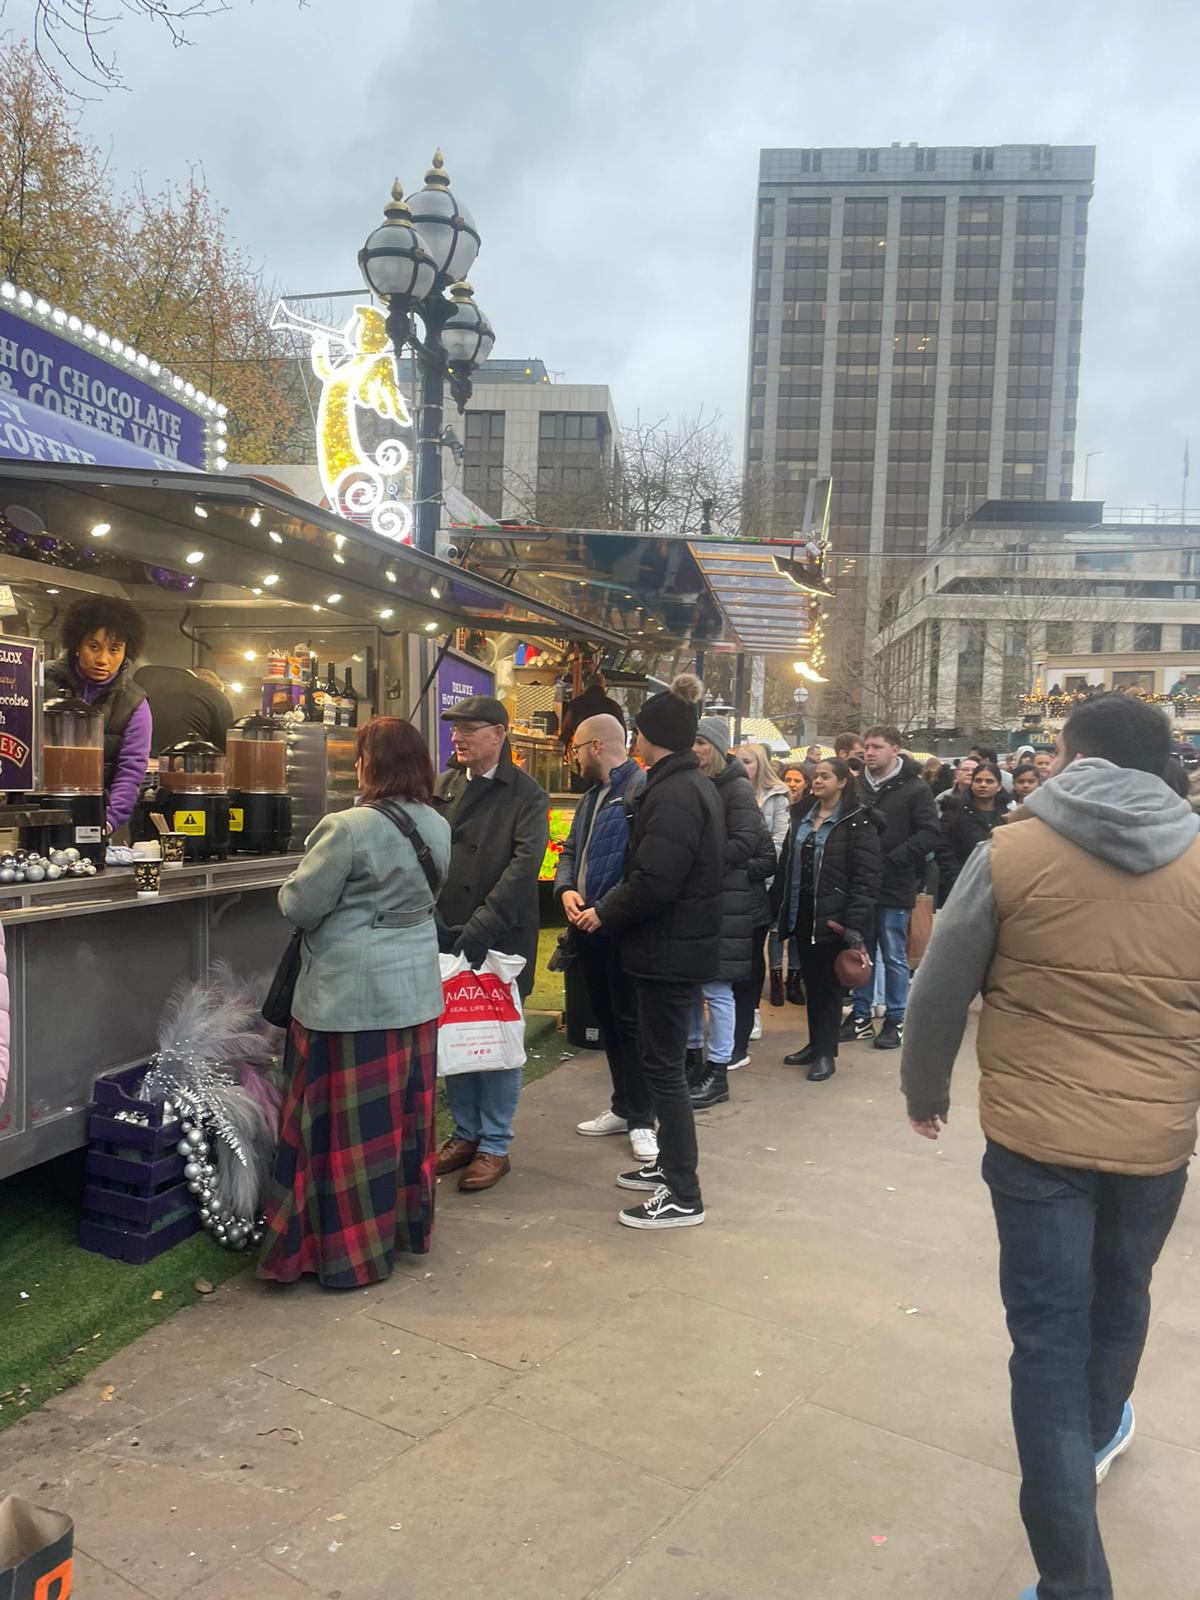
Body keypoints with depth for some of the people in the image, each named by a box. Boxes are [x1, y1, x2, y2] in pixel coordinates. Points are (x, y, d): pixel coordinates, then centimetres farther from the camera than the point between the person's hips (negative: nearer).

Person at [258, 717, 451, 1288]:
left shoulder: (349, 828, -19)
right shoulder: (438, 828, 3)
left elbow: (299, 906, -13)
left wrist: (300, 882, 7)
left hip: (350, 997, -7)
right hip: (416, 992, 7)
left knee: (351, 1122, 5)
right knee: (406, 1112, 18)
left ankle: (352, 1250, 16)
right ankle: (410, 1223, 32)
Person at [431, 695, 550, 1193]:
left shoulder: (526, 795, -6)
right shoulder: (442, 787, 9)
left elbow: (525, 863, -16)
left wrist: (480, 926, -22)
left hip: (501, 938, -5)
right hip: (446, 935, 5)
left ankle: (495, 1146, 19)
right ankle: (465, 1133, 30)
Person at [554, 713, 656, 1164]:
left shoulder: (642, 791, -16)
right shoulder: (592, 796, 16)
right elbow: (570, 852, 20)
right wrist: (566, 890, 0)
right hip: (589, 927, 9)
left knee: (630, 1023, 1)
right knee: (606, 1020, 17)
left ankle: (641, 1119, 14)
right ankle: (623, 1107, 30)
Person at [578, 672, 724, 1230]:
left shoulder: (672, 793, -20)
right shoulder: (692, 784, 12)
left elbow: (653, 881, -27)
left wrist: (605, 913, -11)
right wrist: (609, 906, 10)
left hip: (669, 949, -10)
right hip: (683, 943, 10)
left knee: (663, 1067, -2)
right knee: (665, 1061, 20)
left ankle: (683, 1197, 8)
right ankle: (670, 1165, 34)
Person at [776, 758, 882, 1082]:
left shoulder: (858, 822, -9)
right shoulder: (802, 817, 12)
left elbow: (867, 877, -15)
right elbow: (787, 864, 16)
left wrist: (855, 923, -22)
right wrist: (785, 908, 10)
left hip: (833, 916, -6)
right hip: (802, 913, 6)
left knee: (828, 983, 2)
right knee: (810, 981, 13)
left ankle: (826, 1052, 12)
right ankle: (815, 1044, 25)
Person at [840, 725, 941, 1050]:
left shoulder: (914, 788, -5)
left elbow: (930, 833, -12)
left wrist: (892, 859, -19)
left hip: (894, 888, -5)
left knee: (894, 957, 5)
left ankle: (895, 1020, 17)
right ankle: (861, 1017, 23)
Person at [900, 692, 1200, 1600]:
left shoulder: (1012, 853, -9)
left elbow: (940, 992, -4)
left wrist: (926, 1092, 12)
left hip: (1038, 1136, -4)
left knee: (1049, 1337, 7)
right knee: (1122, 1294, 28)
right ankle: (1099, 1432, 54)